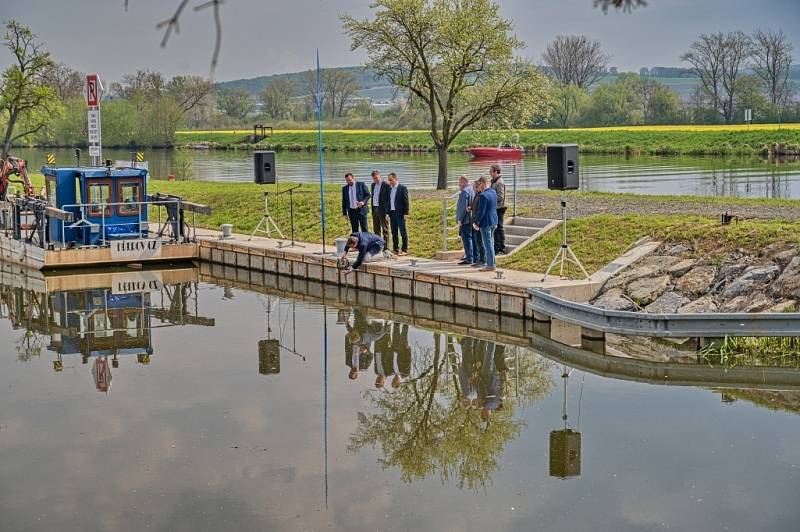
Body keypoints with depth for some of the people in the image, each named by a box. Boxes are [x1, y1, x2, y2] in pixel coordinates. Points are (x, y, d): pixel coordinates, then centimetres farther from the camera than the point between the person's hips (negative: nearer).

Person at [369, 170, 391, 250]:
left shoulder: (386, 185, -9)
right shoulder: (373, 185, 13)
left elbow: (389, 198, -10)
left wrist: (387, 211, -14)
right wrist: (372, 208, 12)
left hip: (383, 209, -7)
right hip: (375, 209, 7)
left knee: (385, 230, -5)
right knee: (376, 229, 12)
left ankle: (386, 247, -4)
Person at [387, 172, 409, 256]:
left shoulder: (402, 188, -5)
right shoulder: (390, 190, 13)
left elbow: (406, 201, -8)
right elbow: (389, 202, 16)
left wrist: (405, 213, -13)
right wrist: (388, 213, 10)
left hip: (400, 213, -6)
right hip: (392, 213, 6)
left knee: (403, 232, -2)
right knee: (394, 232, 8)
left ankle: (405, 250, 0)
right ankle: (395, 249, 14)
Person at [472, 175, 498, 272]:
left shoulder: (483, 195, -22)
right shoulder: (493, 192, 6)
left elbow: (481, 212, -21)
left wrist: (476, 223, -8)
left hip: (486, 222, -9)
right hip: (494, 221, 9)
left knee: (488, 244, -2)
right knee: (491, 243, 18)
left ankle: (490, 266, 3)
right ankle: (491, 263, 25)